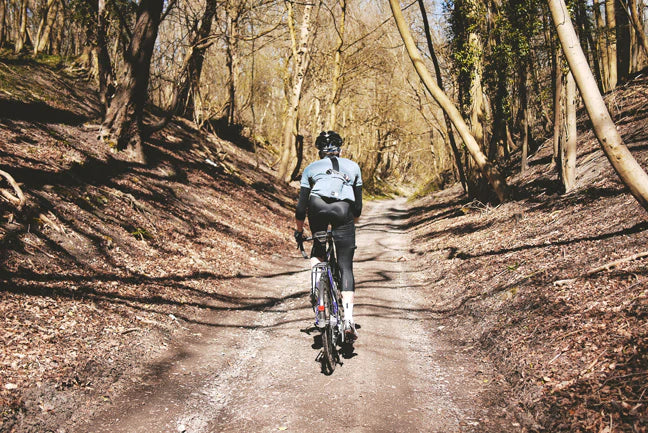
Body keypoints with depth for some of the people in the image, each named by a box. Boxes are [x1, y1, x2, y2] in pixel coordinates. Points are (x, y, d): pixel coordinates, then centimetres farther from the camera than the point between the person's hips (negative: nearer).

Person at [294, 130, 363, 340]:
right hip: (344, 209, 0)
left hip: (318, 206, 0)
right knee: (345, 266, 4)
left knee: (318, 246, 30)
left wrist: (298, 231, 35)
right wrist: (351, 224, 45)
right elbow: (358, 204, 29)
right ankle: (348, 318, -7)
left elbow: (301, 206, 22)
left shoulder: (311, 168, 26)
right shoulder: (352, 166, 29)